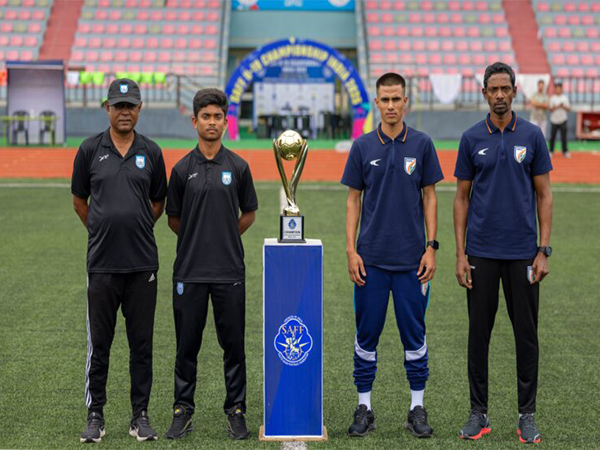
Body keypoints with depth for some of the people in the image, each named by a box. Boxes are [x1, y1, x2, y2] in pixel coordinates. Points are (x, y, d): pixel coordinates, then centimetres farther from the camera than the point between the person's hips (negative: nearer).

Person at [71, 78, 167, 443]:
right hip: (102, 262, -1)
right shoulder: (90, 150, 2)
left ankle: (141, 415, 15)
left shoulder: (151, 152, 5)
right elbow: (79, 201, 11)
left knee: (142, 342, 6)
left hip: (143, 263, 1)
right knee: (99, 341, 5)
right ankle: (95, 415, 15)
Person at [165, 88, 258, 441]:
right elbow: (173, 218, 11)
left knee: (233, 344, 5)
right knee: (187, 344, 6)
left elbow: (249, 214, 12)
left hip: (229, 270, 0)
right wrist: (197, 240, 8)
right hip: (189, 271, 0)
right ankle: (183, 410, 17)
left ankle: (236, 411, 15)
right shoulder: (183, 169, 3)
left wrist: (224, 239, 8)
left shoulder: (238, 167, 3)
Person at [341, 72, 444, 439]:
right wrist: (351, 250, -3)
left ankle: (418, 408, 15)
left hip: (411, 258, 0)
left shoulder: (422, 144, 2)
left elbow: (429, 197, 4)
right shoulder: (363, 147, 3)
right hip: (371, 258, 0)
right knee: (367, 333, 5)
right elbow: (354, 200, 5)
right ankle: (364, 408, 15)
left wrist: (431, 247, -3)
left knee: (414, 333, 5)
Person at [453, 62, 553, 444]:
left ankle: (527, 414, 14)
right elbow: (462, 198, 6)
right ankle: (479, 413, 15)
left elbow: (544, 195, 2)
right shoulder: (472, 139, 3)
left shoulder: (532, 136, 1)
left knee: (526, 333, 4)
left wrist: (544, 250, -6)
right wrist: (460, 253, -1)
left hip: (522, 251, -1)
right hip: (481, 253, 1)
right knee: (479, 333, 5)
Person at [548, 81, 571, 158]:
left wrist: (563, 106, -14)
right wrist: (557, 106, -18)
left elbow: (569, 109, 4)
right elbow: (550, 109, -4)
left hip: (563, 120, 1)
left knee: (564, 136, -1)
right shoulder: (552, 98, 1)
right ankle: (551, 151, 11)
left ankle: (565, 151, 6)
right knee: (552, 136, 2)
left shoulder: (565, 97, 5)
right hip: (554, 120, -1)